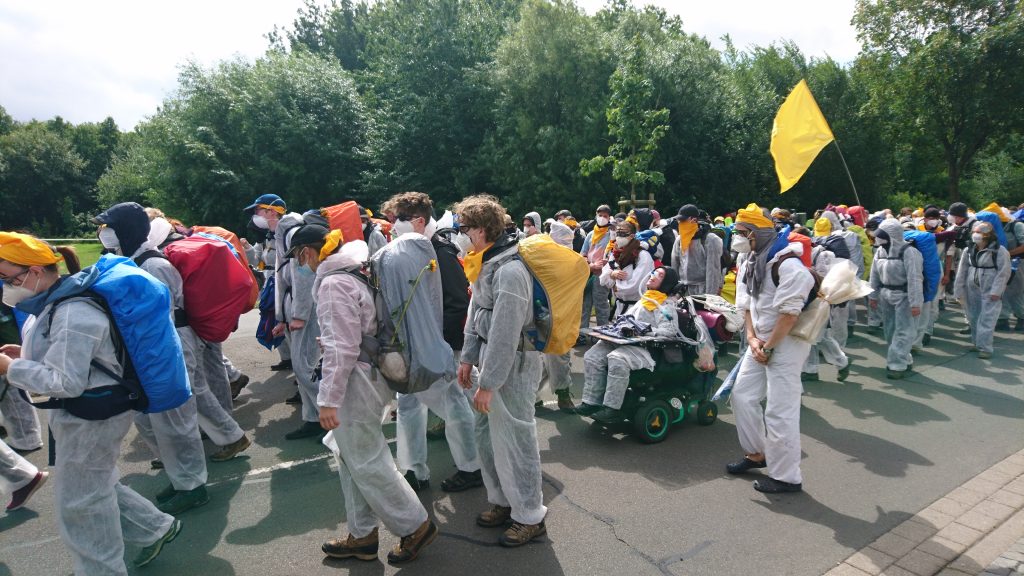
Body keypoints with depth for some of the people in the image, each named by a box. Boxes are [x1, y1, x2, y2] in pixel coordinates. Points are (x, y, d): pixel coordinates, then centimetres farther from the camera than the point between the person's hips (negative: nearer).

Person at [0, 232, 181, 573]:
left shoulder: (71, 313, -27)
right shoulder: (56, 301, 6)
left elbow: (66, 382, -26)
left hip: (93, 416, -10)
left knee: (80, 502, 7)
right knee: (96, 486, 23)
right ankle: (155, 528, 37)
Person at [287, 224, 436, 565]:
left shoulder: (333, 283, -19)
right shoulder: (354, 271, 10)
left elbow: (342, 348, -23)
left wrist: (328, 399, -19)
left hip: (355, 381, -10)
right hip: (368, 374, 10)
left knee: (365, 462, 2)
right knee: (351, 456, 18)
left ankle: (416, 526, 16)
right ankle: (362, 536, 30)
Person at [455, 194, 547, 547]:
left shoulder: (510, 271, -24)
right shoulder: (486, 264, 8)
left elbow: (505, 335, -25)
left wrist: (488, 383, -21)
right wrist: (468, 357, 13)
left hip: (513, 366, -10)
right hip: (491, 358, 10)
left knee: (513, 439, 1)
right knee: (486, 434, 18)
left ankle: (529, 517, 19)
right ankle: (502, 501, 36)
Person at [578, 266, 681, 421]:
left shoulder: (666, 307, 3)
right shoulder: (643, 300, 27)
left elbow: (669, 331, -10)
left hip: (644, 346, -8)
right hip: (621, 340, 8)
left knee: (617, 359, -36)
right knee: (592, 357, -13)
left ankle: (611, 408, -28)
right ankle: (592, 402, -12)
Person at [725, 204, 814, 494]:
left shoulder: (786, 265, -20)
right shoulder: (747, 262, 7)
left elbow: (789, 315, -22)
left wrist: (769, 347, -15)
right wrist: (752, 339, -2)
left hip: (787, 343, -9)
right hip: (761, 341, 9)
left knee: (779, 411, -5)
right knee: (742, 396, 12)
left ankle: (786, 477, 10)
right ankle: (756, 453, 30)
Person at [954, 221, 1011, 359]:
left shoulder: (1000, 251, -8)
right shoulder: (969, 250, 7)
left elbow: (1003, 272, -10)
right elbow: (962, 271, 9)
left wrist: (996, 291, -16)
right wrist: (959, 290, 6)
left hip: (990, 292, -5)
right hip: (972, 290, 5)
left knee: (986, 320, -8)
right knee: (973, 318, 12)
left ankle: (985, 347, -5)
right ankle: (976, 343, 26)